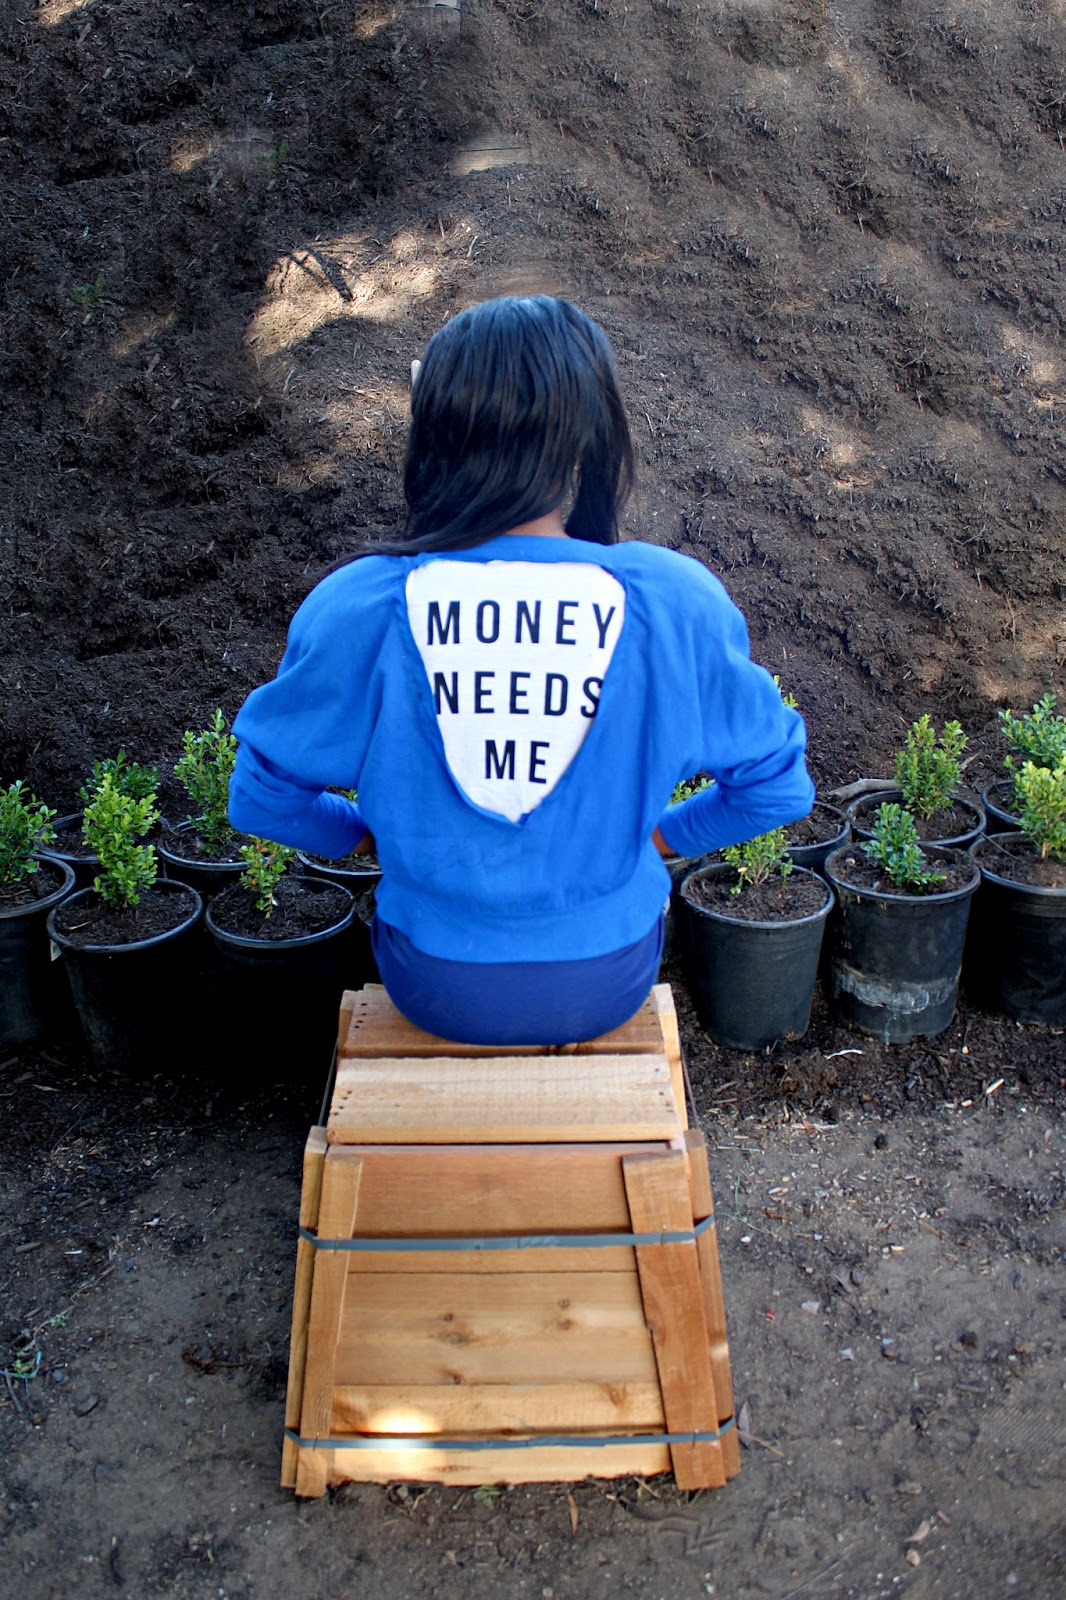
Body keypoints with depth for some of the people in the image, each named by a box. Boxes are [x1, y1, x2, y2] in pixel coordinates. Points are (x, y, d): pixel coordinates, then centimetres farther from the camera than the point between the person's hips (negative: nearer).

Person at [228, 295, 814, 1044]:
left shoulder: (357, 605, -19)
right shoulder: (674, 601, -19)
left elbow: (261, 795, -6)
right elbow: (777, 783, -6)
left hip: (435, 985, 0)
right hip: (609, 983, 1)